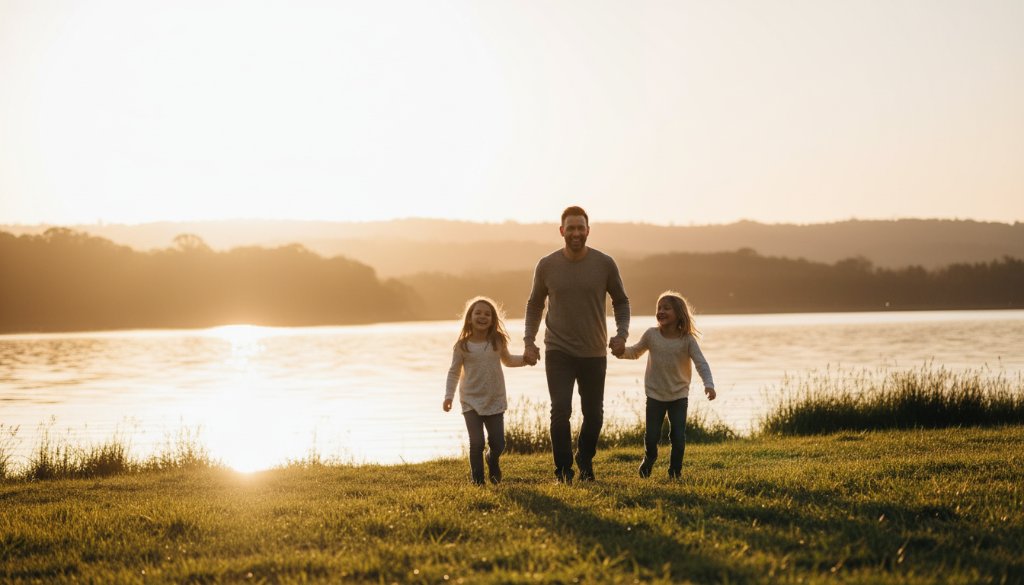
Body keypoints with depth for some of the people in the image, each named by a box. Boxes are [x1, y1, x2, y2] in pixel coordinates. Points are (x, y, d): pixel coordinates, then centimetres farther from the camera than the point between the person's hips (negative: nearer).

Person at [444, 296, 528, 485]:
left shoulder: (498, 342, 2)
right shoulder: (462, 346, -4)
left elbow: (508, 360, 20)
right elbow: (454, 372, 2)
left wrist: (524, 359, 2)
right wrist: (449, 396, -5)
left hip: (495, 400, 2)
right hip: (471, 401, -2)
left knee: (498, 443, 3)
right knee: (477, 442, -9)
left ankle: (493, 460, 37)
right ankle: (477, 479, 9)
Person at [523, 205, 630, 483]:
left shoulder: (604, 264, -4)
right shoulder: (547, 265, -3)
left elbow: (621, 301, 8)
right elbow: (534, 305, 10)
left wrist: (621, 334, -6)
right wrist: (529, 341, 1)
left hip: (594, 353, 1)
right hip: (558, 352, -1)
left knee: (594, 414, 9)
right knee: (560, 411, -13)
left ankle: (585, 461, 33)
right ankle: (563, 470, 0)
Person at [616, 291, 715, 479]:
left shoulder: (687, 340, -11)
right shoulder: (651, 335, -6)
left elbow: (701, 363, -17)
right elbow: (636, 352, 10)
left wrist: (709, 384, -33)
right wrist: (622, 352, -13)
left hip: (679, 395, -1)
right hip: (655, 395, 1)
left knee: (678, 437, -5)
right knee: (651, 436, 2)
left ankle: (675, 470, 16)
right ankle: (649, 459, 34)